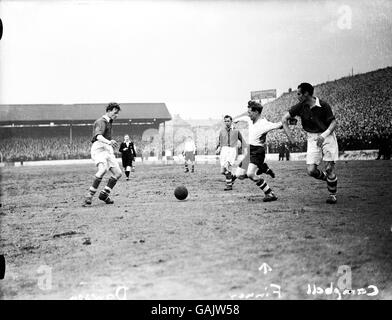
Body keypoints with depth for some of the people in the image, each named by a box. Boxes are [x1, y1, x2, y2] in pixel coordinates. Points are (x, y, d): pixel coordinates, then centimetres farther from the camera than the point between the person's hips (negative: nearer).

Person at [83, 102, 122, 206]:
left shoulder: (108, 122, 24)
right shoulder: (101, 122, -7)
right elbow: (98, 136, -27)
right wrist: (109, 142, -44)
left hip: (107, 150, 9)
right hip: (99, 148, -9)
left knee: (118, 173, -3)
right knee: (103, 169, -32)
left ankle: (104, 194, 9)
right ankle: (89, 195, -31)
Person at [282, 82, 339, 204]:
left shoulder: (324, 106, -14)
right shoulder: (300, 106, -5)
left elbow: (333, 122, -9)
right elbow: (284, 118, 2)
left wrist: (324, 135, -24)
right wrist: (289, 137, -5)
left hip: (327, 136, -3)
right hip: (312, 138, 3)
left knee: (330, 168, -7)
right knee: (311, 170, -7)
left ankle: (332, 194, 13)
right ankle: (328, 179, 23)